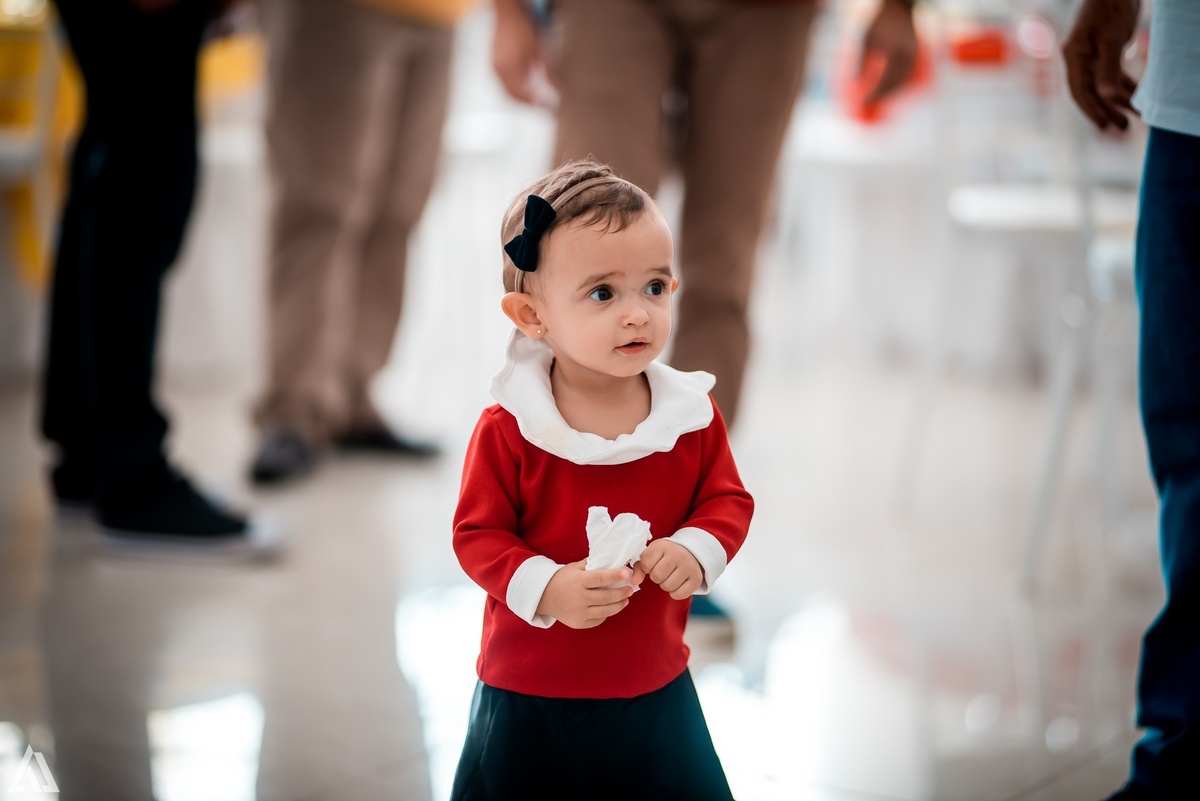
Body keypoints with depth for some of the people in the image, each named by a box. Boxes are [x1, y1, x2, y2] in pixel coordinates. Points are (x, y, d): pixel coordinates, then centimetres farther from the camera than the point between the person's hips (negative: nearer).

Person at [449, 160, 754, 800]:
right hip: (528, 694, -3)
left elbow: (728, 500, 3)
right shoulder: (509, 427, -16)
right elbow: (476, 534, -10)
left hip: (656, 688, 3)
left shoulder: (693, 412, -5)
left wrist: (695, 552, -17)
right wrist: (545, 588, -25)